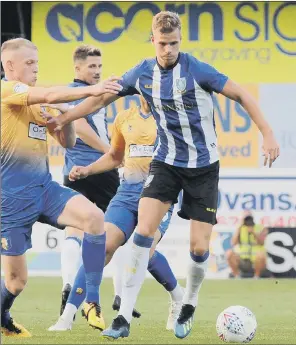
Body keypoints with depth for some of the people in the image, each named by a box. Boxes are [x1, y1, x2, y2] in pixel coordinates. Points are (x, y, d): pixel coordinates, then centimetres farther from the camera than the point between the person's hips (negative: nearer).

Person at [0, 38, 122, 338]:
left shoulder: (38, 105, 14)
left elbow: (67, 142, 17)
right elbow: (49, 95, -25)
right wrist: (91, 90, -31)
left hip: (43, 187, 7)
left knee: (94, 217, -20)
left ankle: (92, 301, -13)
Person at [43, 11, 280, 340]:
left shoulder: (197, 70, -16)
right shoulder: (143, 73, -3)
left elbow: (241, 95, -10)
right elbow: (102, 98, 12)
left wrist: (268, 135, -15)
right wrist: (64, 118, 10)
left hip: (203, 166, -3)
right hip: (166, 162, 3)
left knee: (199, 247, -4)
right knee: (143, 231, -16)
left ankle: (188, 308, 26)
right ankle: (124, 317, -14)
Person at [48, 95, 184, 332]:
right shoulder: (124, 118, 14)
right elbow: (114, 157, 27)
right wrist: (87, 170, 14)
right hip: (129, 191, 4)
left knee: (145, 251, -23)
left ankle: (178, 296, 9)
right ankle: (68, 315, -12)